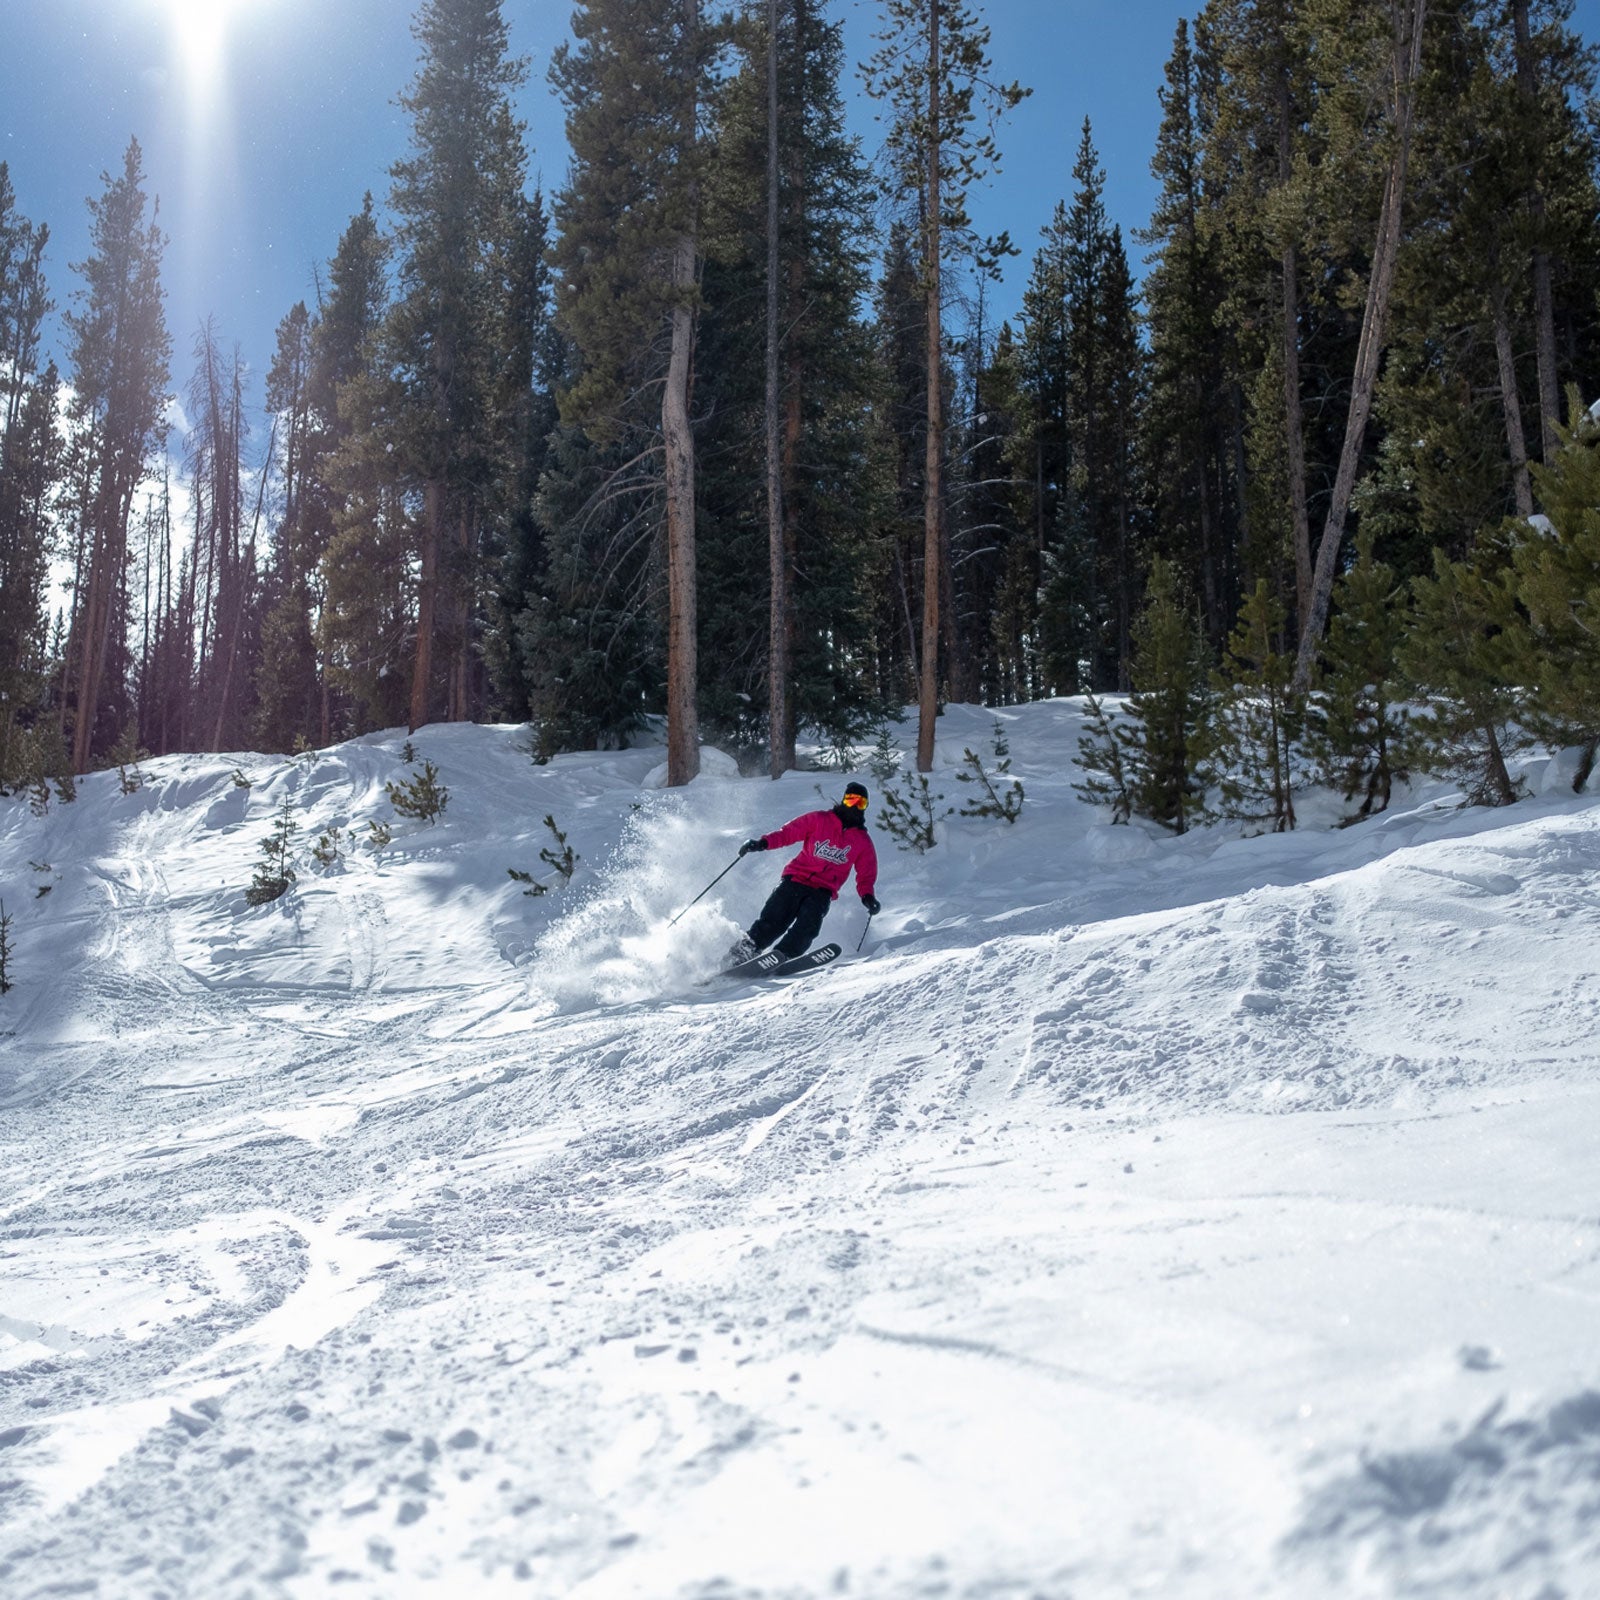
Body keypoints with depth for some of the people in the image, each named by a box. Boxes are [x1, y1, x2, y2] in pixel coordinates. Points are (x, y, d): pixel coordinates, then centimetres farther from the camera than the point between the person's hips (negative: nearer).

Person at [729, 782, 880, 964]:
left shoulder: (863, 841, 10)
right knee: (773, 920, -14)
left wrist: (867, 895, -6)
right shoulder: (818, 820, 3)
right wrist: (764, 842, -13)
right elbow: (788, 832, 2)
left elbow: (866, 873, 13)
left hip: (823, 891, 1)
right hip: (797, 878, -1)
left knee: (807, 925, -25)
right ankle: (741, 952, -8)